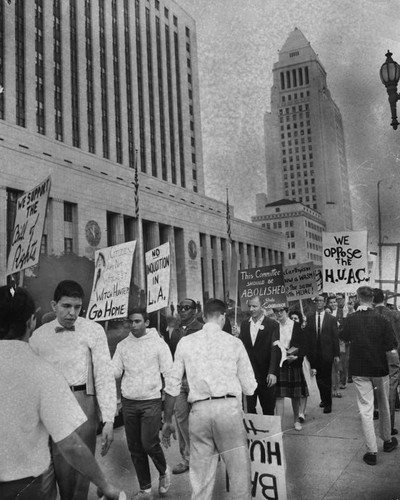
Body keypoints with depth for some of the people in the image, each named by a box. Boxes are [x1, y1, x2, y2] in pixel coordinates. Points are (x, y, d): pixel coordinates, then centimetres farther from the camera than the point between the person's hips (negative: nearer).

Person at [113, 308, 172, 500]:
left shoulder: (158, 343, -5)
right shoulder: (122, 345, 5)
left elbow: (169, 372, -5)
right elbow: (115, 372, 3)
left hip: (151, 401, -4)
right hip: (128, 402, 4)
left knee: (149, 444, -10)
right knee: (135, 448, 9)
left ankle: (164, 472, 23)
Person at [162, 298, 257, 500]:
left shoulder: (186, 342, 8)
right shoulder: (234, 342, 5)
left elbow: (172, 386, 8)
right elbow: (250, 388, 7)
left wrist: (167, 421, 17)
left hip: (199, 410, 2)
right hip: (228, 408, -2)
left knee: (201, 479, 11)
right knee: (239, 472, 8)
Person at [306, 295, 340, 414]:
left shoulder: (331, 319, 0)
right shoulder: (309, 318, 5)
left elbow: (335, 337, -1)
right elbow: (307, 336, 3)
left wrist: (336, 354, -5)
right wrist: (308, 353, -2)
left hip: (327, 353, -2)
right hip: (314, 354, 2)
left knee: (327, 379, 4)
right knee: (318, 378, 7)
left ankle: (328, 403, 15)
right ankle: (323, 399, 25)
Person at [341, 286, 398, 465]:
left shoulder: (350, 319, -9)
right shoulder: (382, 320, -13)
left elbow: (344, 337, 10)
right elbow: (392, 350, -15)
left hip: (359, 370, 0)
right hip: (380, 369, 0)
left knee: (366, 409, 3)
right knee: (384, 405, 20)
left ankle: (371, 451, 3)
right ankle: (387, 440, 37)